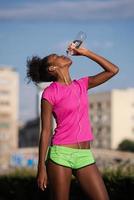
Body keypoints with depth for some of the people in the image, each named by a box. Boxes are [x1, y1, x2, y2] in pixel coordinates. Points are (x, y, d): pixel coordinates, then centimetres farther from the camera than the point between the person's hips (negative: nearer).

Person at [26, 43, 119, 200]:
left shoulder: (82, 85, 12)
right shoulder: (50, 93, -4)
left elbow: (113, 70, 13)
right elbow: (45, 131, -5)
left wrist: (86, 52, 11)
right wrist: (41, 167, -7)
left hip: (85, 156, 5)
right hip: (61, 154, -5)